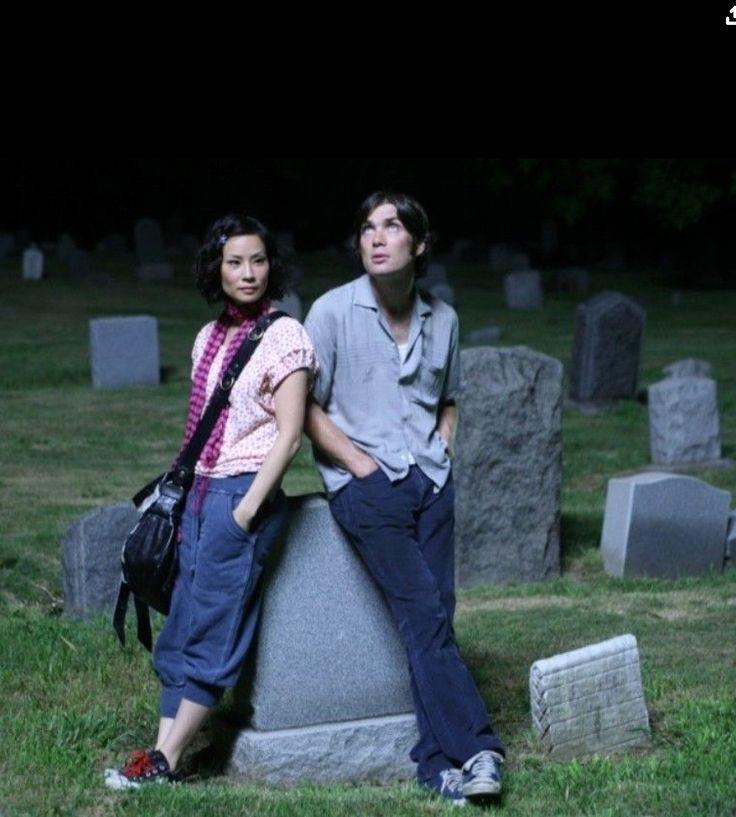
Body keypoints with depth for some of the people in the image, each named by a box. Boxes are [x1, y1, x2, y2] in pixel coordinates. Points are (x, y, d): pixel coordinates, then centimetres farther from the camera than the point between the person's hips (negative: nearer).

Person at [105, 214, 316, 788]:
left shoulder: (284, 336, -8)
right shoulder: (209, 338, 14)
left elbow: (288, 436, -12)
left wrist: (245, 511, -16)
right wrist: (181, 501, 13)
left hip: (246, 492, -8)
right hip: (201, 492, 8)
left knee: (212, 629, -5)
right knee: (182, 629, 4)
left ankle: (166, 762, -2)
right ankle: (163, 750, 5)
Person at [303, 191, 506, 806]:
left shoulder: (443, 319, 11)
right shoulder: (333, 312, -3)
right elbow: (308, 409, -2)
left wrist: (442, 455, 8)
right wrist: (363, 466, -10)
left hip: (431, 481, 4)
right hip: (365, 485, -4)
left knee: (438, 614, -1)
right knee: (424, 615, -12)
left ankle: (438, 763, 2)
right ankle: (475, 747, -10)